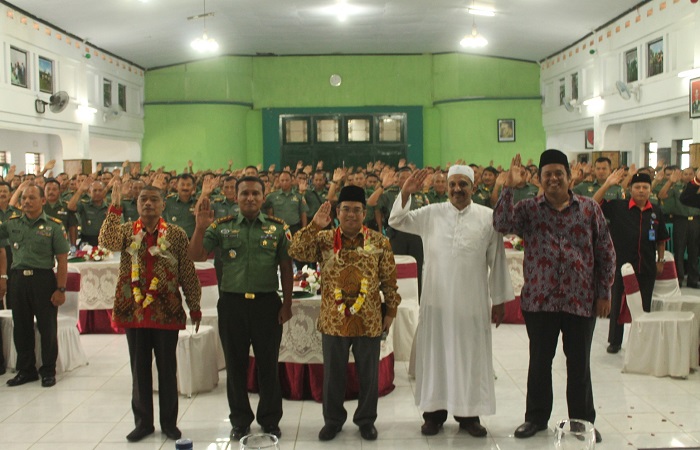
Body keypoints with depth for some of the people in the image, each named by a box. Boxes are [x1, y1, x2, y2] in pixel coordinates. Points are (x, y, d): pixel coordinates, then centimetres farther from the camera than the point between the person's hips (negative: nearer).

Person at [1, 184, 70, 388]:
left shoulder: (54, 226, -3)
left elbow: (62, 260, -6)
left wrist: (61, 289, -11)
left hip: (43, 279, -4)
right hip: (18, 278, 4)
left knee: (47, 327, 3)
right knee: (21, 327, 12)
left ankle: (48, 371, 17)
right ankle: (26, 370, 25)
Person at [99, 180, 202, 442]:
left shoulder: (176, 234, 1)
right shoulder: (126, 230, 4)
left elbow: (188, 273, 1)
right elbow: (107, 242, -19)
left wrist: (195, 307, 0)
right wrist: (115, 207, -22)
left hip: (166, 312, -1)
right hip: (134, 311, 2)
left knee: (167, 370, 8)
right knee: (139, 370, 11)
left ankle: (169, 422, 21)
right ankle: (143, 422, 24)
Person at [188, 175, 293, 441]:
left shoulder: (278, 228, 2)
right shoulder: (222, 227, 3)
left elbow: (286, 268, 3)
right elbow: (196, 257, -3)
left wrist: (287, 304, 0)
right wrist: (201, 227, -17)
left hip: (267, 303, -1)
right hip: (232, 303, 1)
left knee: (268, 365, 9)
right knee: (235, 365, 12)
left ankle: (270, 420, 26)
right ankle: (240, 420, 28)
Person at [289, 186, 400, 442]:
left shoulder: (379, 242, -1)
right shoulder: (324, 239, 0)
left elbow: (389, 280, 3)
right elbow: (296, 252, -15)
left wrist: (391, 311, 2)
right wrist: (315, 225, -23)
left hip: (369, 321, 0)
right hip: (333, 320, 0)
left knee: (368, 375, 11)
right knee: (333, 374, 13)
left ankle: (366, 419, 30)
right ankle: (333, 419, 30)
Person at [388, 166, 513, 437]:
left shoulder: (488, 217, -1)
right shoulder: (431, 214, 2)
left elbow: (497, 261, 2)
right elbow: (396, 222, 3)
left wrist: (499, 300, 4)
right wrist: (405, 194, -13)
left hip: (472, 303, 0)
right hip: (437, 301, 1)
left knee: (470, 357, 8)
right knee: (436, 355, 8)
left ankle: (468, 413, 23)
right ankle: (435, 411, 21)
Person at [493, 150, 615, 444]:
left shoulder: (589, 208, 2)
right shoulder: (528, 209, 2)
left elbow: (605, 252, 5)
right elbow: (502, 224, -16)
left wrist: (604, 292, 1)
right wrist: (509, 188, -20)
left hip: (581, 300, 0)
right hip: (539, 300, 0)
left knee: (579, 364, 10)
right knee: (539, 362, 12)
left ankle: (583, 421, 26)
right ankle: (536, 417, 27)